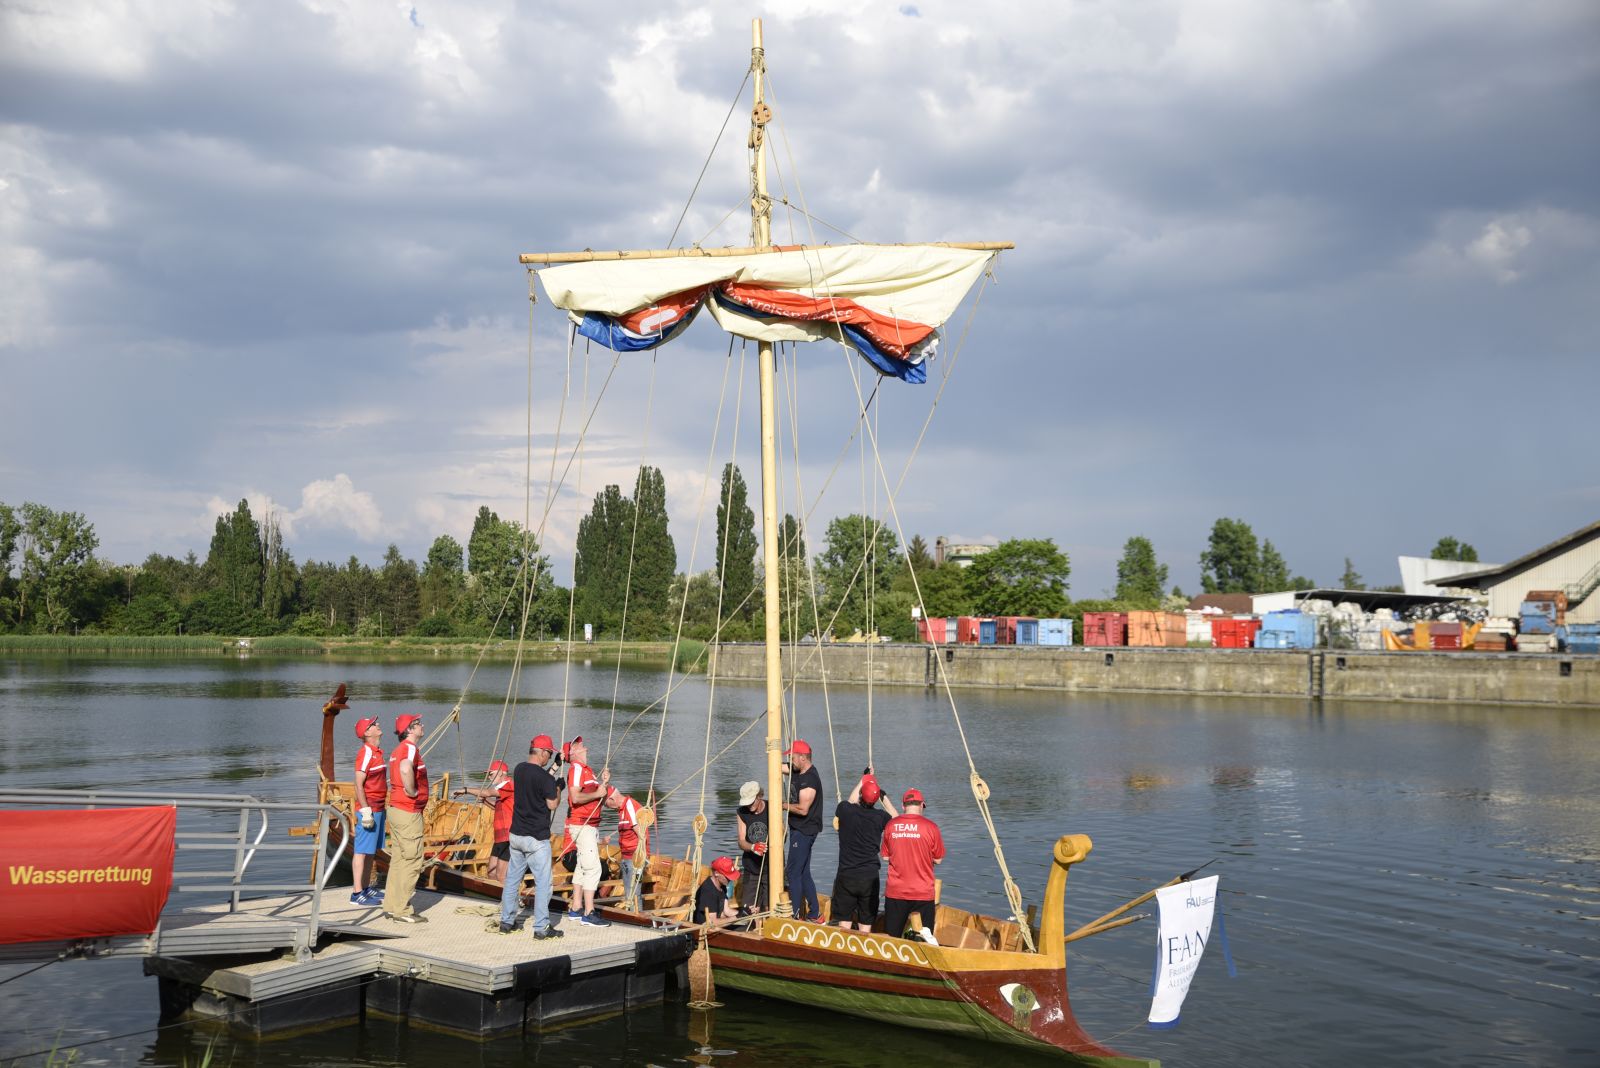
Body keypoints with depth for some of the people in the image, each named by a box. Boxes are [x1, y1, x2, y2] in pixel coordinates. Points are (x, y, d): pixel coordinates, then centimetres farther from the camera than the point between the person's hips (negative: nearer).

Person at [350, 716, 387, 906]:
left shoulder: (377, 752, 14)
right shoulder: (365, 753, -15)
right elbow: (359, 784, -19)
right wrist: (366, 810, -22)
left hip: (378, 808, 9)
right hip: (369, 809, -9)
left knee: (371, 851, 14)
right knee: (362, 851, -6)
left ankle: (366, 888, 22)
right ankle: (357, 893, -5)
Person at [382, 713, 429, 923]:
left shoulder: (398, 750, 17)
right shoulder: (410, 748, -16)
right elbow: (405, 769, -38)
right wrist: (412, 792, -25)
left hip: (396, 810, 10)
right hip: (409, 812, -10)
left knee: (398, 859, 14)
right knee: (411, 861, -5)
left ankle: (391, 906, 19)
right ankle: (402, 911, -2)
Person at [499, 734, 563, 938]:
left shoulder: (519, 769, 6)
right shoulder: (545, 778, -18)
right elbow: (552, 805, -10)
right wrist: (558, 788, 6)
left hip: (515, 835, 8)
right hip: (536, 838, -7)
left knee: (512, 878, 16)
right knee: (543, 882, 0)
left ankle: (506, 921, 23)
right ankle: (541, 928, 0)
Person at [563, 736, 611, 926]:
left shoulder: (586, 769, 17)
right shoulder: (576, 768, -13)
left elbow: (596, 791, 17)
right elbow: (575, 797, -25)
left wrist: (604, 782, 0)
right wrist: (597, 794, -15)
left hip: (590, 825, 10)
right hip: (581, 825, -10)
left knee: (582, 867, 15)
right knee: (593, 868, -14)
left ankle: (577, 909, 22)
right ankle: (588, 914, -14)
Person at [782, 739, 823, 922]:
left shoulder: (809, 779, -20)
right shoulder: (797, 772, 9)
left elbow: (803, 809, -24)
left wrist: (784, 805, -12)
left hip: (804, 832, -10)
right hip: (799, 830, 10)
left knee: (794, 873, -6)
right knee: (803, 874, 14)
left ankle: (796, 916, 0)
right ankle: (815, 914, 21)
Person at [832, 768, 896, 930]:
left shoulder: (845, 811, -7)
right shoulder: (879, 817, -8)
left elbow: (851, 802, 19)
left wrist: (864, 778, 29)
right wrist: (884, 797, 23)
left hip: (845, 876, 1)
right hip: (869, 877, -1)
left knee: (844, 923, 9)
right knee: (865, 925, 7)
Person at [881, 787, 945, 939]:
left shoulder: (891, 825, -1)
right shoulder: (931, 827, -9)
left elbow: (886, 856, 8)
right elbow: (938, 859, -1)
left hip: (895, 892, 2)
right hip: (923, 893, -2)